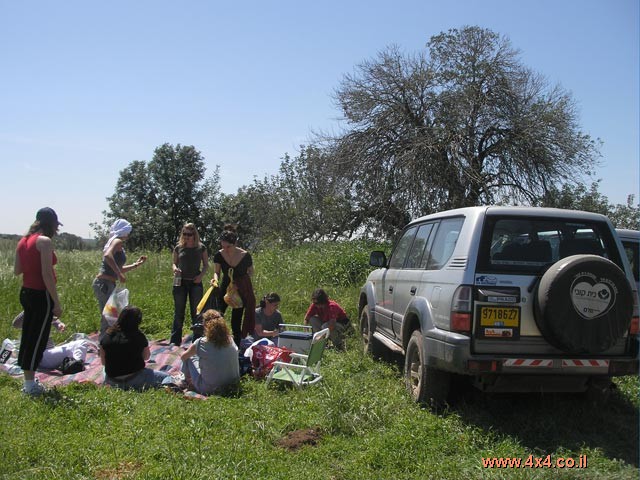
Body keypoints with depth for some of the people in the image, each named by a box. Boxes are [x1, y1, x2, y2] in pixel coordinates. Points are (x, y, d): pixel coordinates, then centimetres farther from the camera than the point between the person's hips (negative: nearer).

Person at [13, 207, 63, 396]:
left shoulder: (23, 240, 10)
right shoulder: (44, 241, -15)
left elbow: (17, 270, 14)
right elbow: (47, 275, -19)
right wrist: (56, 303, -16)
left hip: (26, 293, 9)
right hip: (41, 295, -9)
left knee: (27, 336, 14)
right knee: (38, 339, -1)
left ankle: (28, 381, 23)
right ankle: (30, 385, 6)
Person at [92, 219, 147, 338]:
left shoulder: (114, 242, 20)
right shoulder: (118, 241, -7)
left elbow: (118, 269, 26)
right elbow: (107, 256, -29)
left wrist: (136, 264, 29)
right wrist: (119, 274, -26)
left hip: (106, 284, 10)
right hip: (105, 284, -10)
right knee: (107, 320, -8)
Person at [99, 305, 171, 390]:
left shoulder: (107, 336, -4)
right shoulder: (139, 337, -13)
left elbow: (103, 362, 5)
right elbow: (146, 357, 4)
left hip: (111, 382, 5)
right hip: (134, 379, -5)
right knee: (166, 377, 1)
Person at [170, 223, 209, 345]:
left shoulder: (201, 248, 1)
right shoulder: (178, 248, 3)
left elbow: (206, 265, 7)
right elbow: (174, 263, 11)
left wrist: (201, 275, -10)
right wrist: (175, 268, -11)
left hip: (196, 282, -1)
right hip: (180, 282, 1)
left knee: (196, 312, 5)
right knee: (178, 312, 5)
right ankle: (175, 341, 11)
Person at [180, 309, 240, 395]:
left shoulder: (200, 343, -15)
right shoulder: (230, 340, -5)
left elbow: (183, 357, 5)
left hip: (208, 390, -4)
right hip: (232, 385, 4)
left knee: (189, 358, 15)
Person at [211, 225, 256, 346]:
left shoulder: (245, 256, -18)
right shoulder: (219, 255, -13)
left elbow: (251, 272, -1)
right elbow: (217, 272, -1)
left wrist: (242, 279, -17)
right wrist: (215, 279, -23)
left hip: (241, 290, -2)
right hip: (225, 287, 2)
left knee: (236, 322, 0)